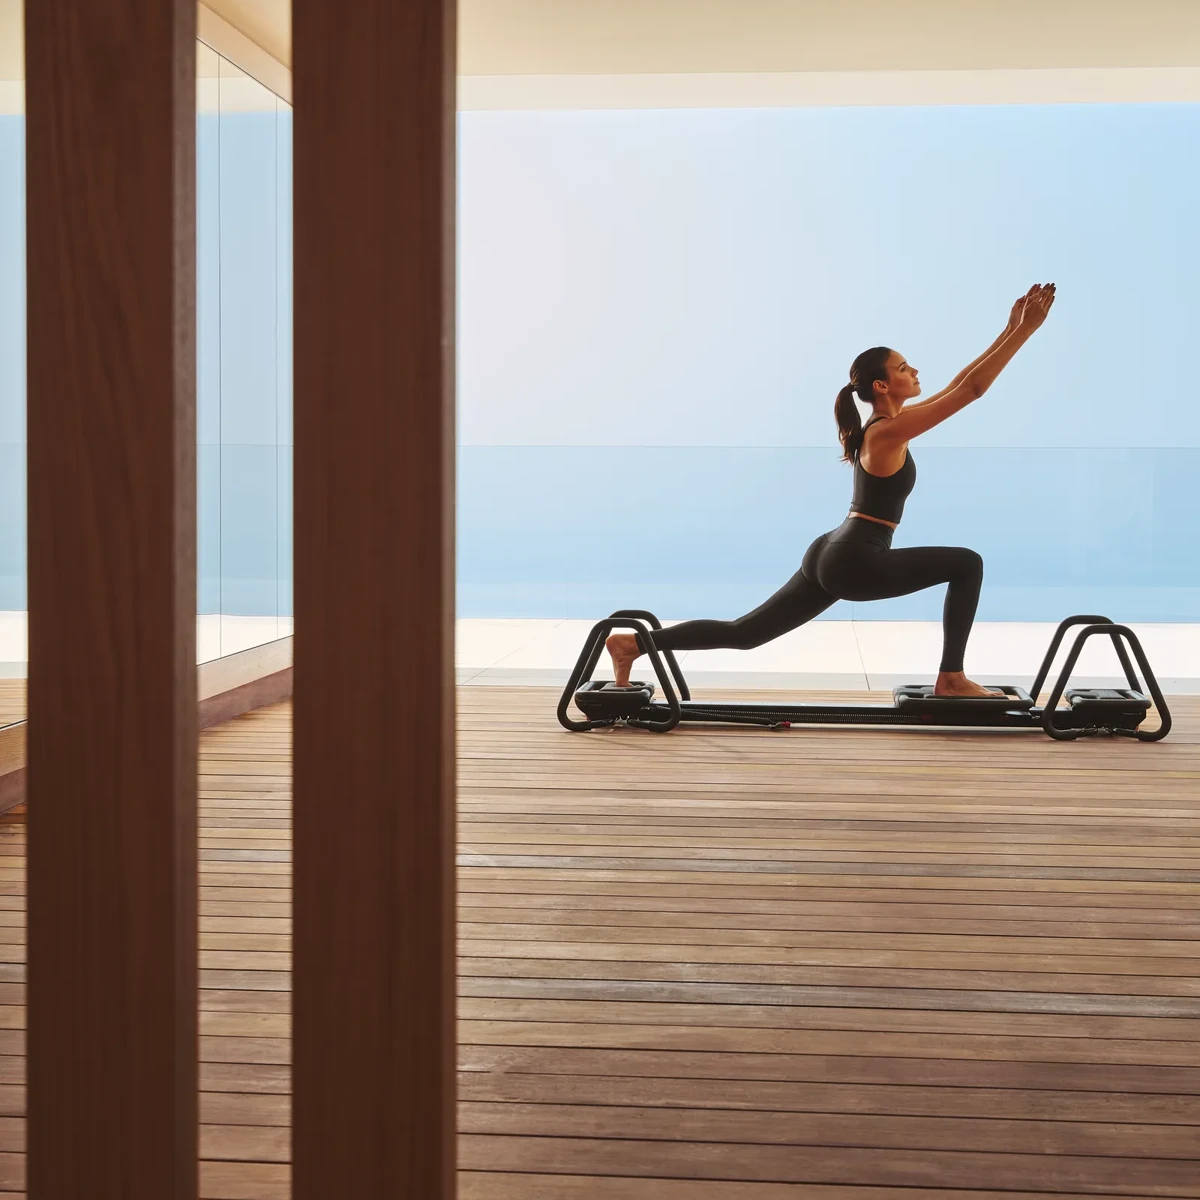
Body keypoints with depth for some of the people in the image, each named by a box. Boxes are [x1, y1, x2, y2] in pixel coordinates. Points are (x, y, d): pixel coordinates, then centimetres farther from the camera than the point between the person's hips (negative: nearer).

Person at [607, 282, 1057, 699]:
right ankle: (951, 680, -1)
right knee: (966, 564, -5)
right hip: (853, 563, -9)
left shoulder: (886, 422, 13)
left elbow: (958, 384, 19)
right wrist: (1025, 331, -13)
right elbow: (971, 389, -16)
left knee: (744, 632, 11)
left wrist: (1011, 330, 17)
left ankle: (634, 643, 9)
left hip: (832, 556, 9)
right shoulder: (889, 432, -14)